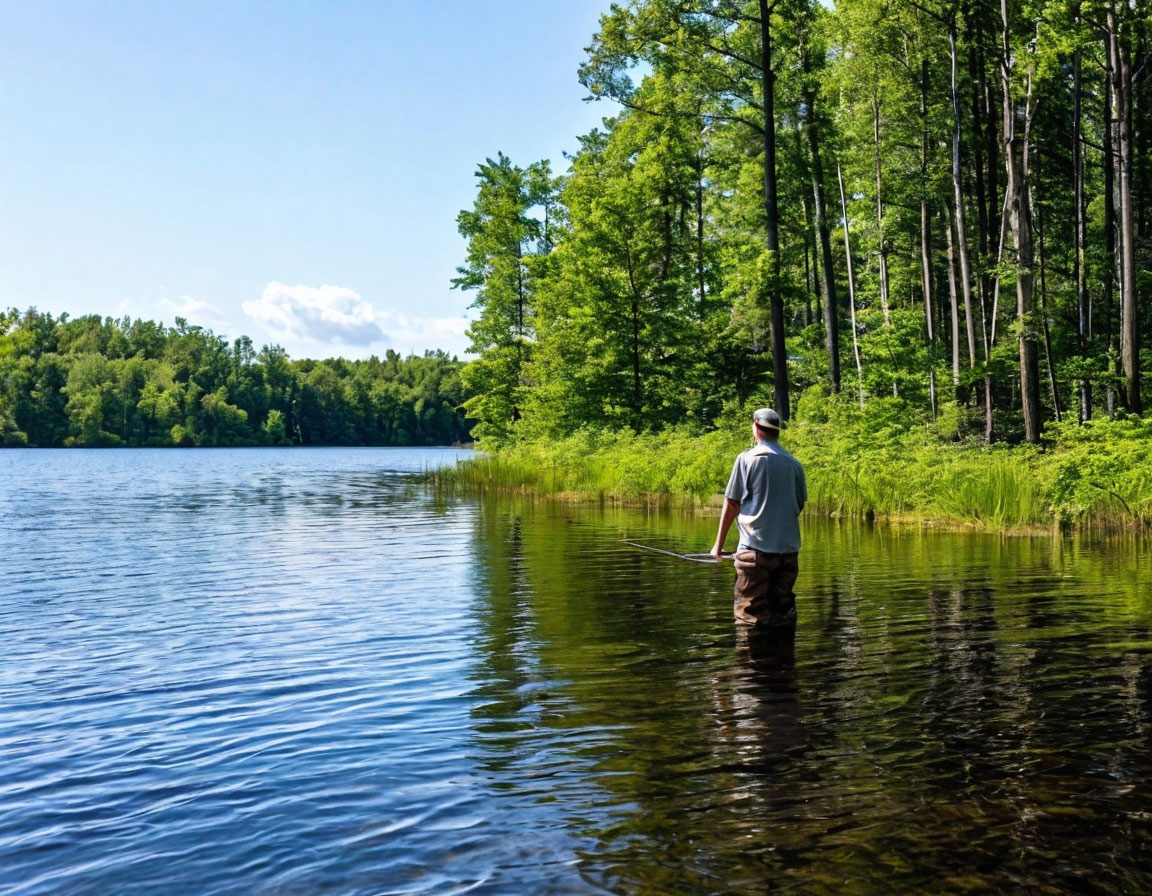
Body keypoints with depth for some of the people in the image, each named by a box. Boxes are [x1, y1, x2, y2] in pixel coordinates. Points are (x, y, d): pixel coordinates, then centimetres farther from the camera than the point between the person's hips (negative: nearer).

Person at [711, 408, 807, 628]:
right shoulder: (794, 463, 8)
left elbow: (731, 504, -1)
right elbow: (801, 504, 14)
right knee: (785, 609, 11)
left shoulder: (747, 459, -3)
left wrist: (718, 544, 6)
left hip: (755, 548, -4)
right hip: (789, 549, 4)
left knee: (750, 616, -2)